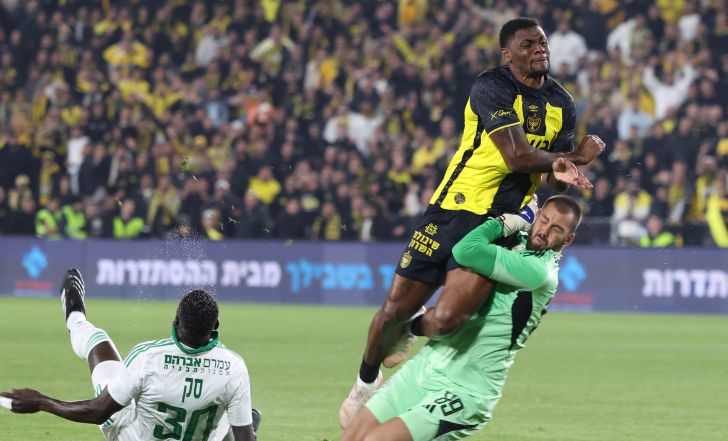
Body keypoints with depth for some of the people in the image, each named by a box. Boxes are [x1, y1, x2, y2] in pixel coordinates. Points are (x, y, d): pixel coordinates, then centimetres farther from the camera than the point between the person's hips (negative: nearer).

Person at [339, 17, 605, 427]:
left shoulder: (562, 105, 8)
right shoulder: (490, 88, -11)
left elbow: (557, 173, 11)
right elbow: (517, 156, -20)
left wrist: (563, 174, -13)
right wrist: (577, 157, -7)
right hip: (455, 205, -2)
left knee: (448, 318, -18)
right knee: (397, 306, 1)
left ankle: (409, 332, 18)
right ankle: (366, 382, 29)